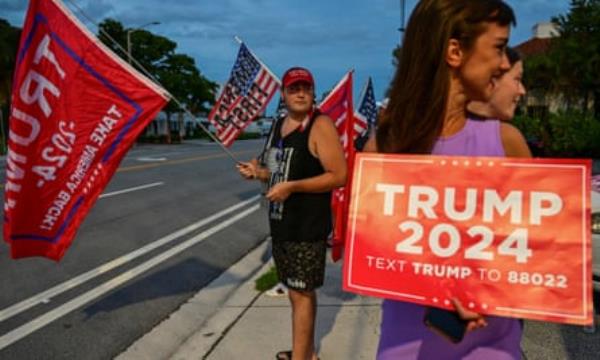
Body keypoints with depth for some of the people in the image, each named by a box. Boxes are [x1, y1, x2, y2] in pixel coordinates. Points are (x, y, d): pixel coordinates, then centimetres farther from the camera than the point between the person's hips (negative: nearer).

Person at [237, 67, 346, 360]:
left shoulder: (320, 126, -14)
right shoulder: (279, 126, 12)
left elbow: (339, 176, -19)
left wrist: (292, 187, -24)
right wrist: (260, 172, 3)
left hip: (307, 227, -8)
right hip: (281, 223, 8)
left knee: (301, 294, -3)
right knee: (299, 291, 18)